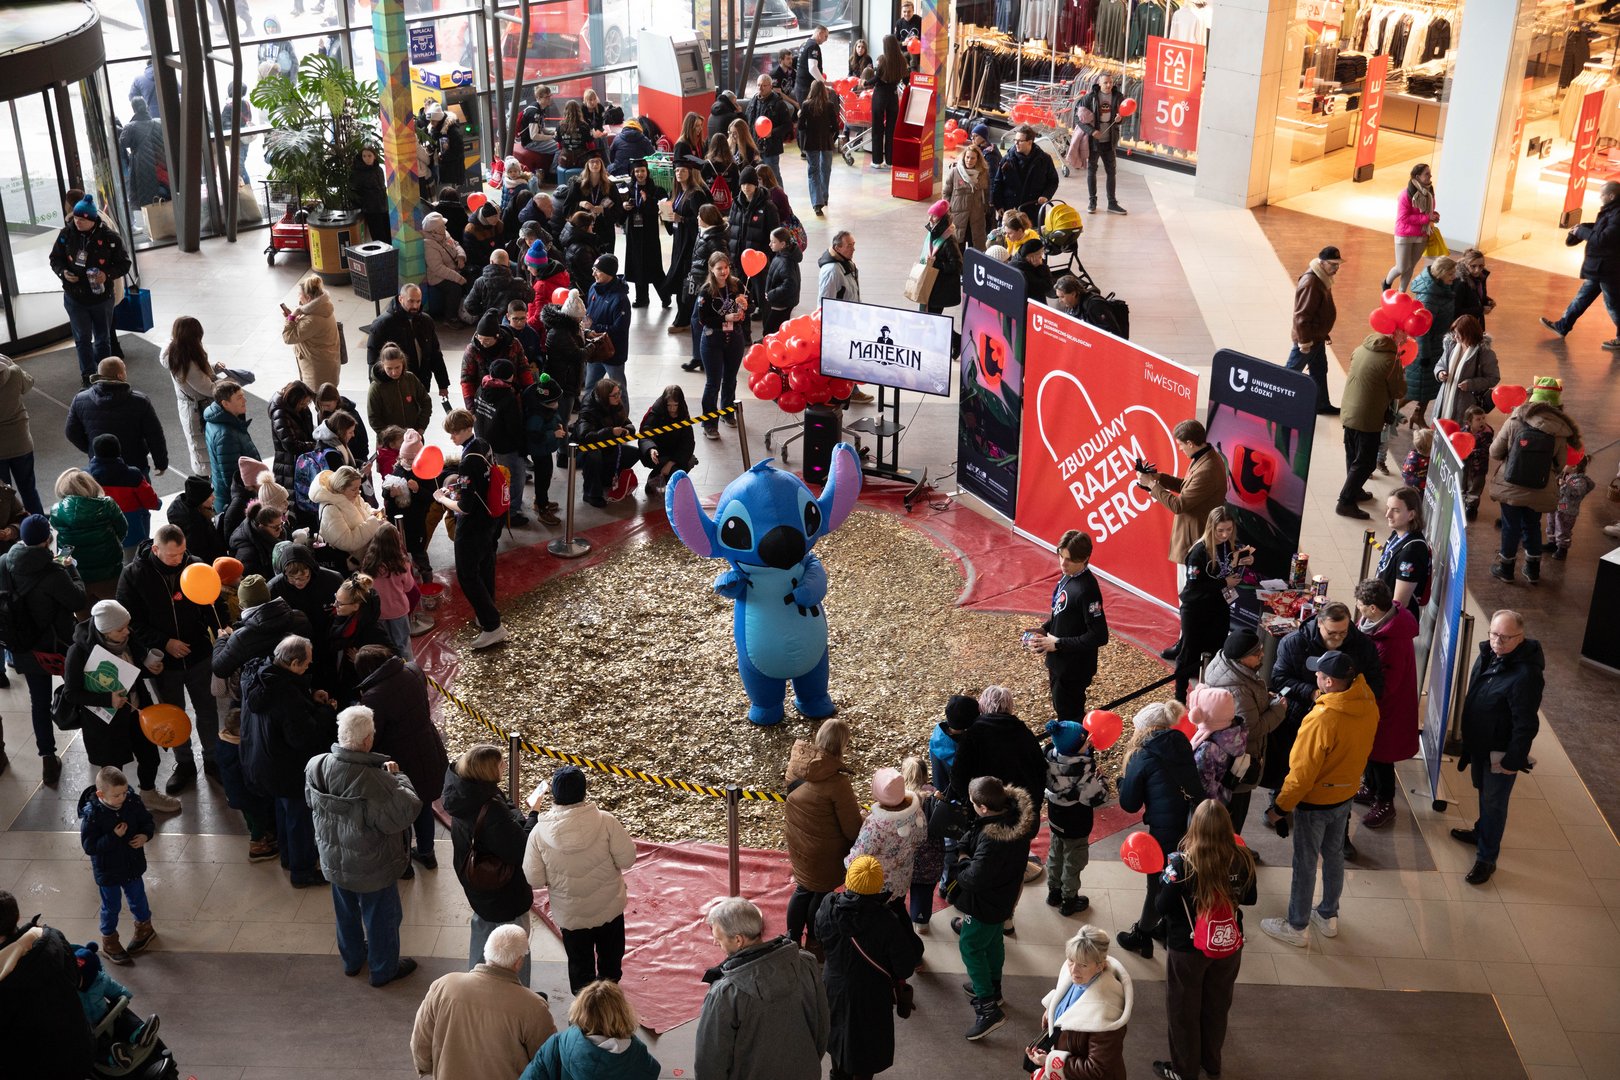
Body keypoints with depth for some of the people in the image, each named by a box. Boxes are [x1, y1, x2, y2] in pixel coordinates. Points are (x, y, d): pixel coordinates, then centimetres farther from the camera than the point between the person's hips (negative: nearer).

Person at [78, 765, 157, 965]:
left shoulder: (133, 802, -16)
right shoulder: (92, 814, -27)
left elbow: (148, 821, -1)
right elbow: (89, 845, -26)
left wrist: (145, 835, -21)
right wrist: (114, 837, -33)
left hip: (133, 864, 3)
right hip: (108, 871, -3)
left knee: (137, 898, 24)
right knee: (111, 906, 14)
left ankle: (144, 927, 50)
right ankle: (109, 942, 37)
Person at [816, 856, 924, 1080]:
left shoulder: (827, 910, -23)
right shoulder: (887, 922, -34)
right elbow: (906, 967, -23)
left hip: (833, 988, 4)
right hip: (870, 998, -4)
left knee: (838, 1036, 32)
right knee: (865, 1051, 20)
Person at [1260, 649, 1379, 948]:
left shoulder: (1322, 719, -34)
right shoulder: (1368, 705, -13)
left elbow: (1303, 772, -25)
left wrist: (1280, 807, -12)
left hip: (1315, 801, -7)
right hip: (1345, 795, 7)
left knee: (1305, 863, 11)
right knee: (1334, 855, 24)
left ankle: (1297, 927, 26)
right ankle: (1328, 916, 41)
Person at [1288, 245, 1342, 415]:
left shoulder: (1322, 278, 5)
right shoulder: (1311, 283, -27)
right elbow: (1302, 315, -26)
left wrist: (1323, 334, 20)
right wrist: (1305, 342, -23)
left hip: (1317, 336, 10)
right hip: (1308, 338, -10)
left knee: (1320, 371, 19)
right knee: (1292, 372, 3)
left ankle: (1322, 405, 31)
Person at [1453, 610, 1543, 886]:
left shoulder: (1526, 674, -30)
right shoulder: (1487, 654, -5)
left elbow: (1525, 724, -25)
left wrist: (1514, 761, -19)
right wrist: (1466, 740, 18)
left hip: (1501, 752, -8)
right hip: (1479, 743, 8)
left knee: (1494, 803, 7)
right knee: (1484, 791, 28)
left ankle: (1487, 858, 22)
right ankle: (1482, 831, 50)